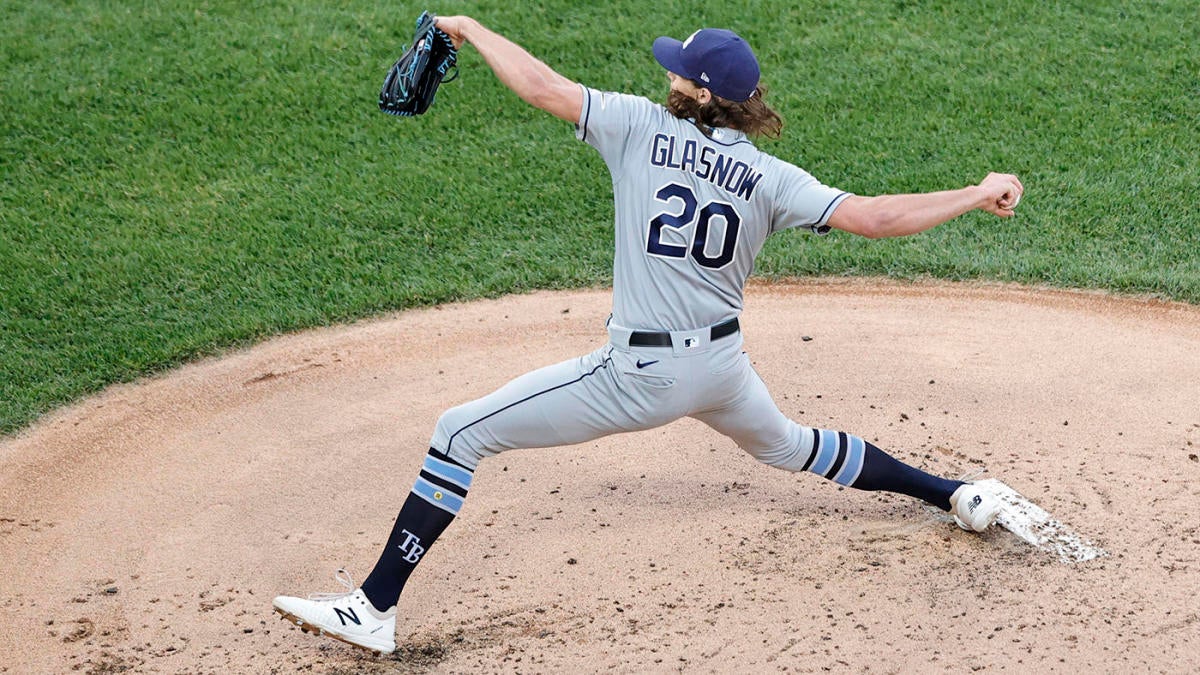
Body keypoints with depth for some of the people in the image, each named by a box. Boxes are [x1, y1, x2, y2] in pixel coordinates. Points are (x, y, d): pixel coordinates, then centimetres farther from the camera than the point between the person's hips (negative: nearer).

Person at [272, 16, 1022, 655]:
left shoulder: (643, 127, -9)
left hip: (638, 376, -5)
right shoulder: (770, 178, -2)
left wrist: (471, 29, 7)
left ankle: (376, 608, -7)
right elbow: (875, 216, -9)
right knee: (786, 445, 37)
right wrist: (980, 194, 2)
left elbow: (541, 86, -9)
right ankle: (954, 494, 48)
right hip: (722, 367, 5)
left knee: (461, 432, -2)